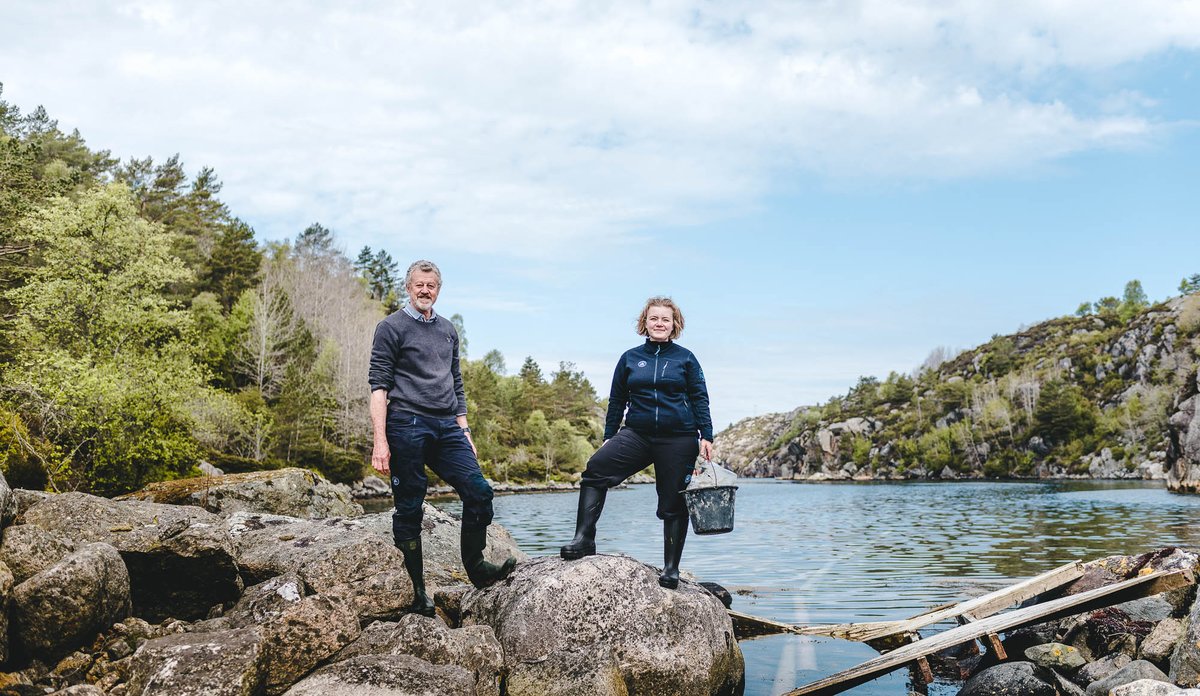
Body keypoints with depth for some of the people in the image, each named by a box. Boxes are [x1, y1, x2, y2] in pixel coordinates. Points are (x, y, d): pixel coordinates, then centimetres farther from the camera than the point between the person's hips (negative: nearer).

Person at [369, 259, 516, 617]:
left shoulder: (448, 331, 19)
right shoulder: (391, 327, 0)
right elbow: (379, 385, -6)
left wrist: (465, 432, 18)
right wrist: (380, 441, -14)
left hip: (447, 427, 5)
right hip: (407, 426, -5)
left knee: (479, 491, -8)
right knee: (409, 510, 0)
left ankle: (475, 566, 5)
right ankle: (417, 590, 8)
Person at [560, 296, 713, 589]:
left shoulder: (685, 358, 6)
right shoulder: (630, 358, 11)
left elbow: (700, 399, 6)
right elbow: (616, 401, 15)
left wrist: (706, 437, -3)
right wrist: (608, 439, 12)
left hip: (678, 438, -1)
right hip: (636, 433, 2)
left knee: (673, 504, 1)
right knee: (596, 468, -21)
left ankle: (671, 569, 12)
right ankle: (584, 540, -19)